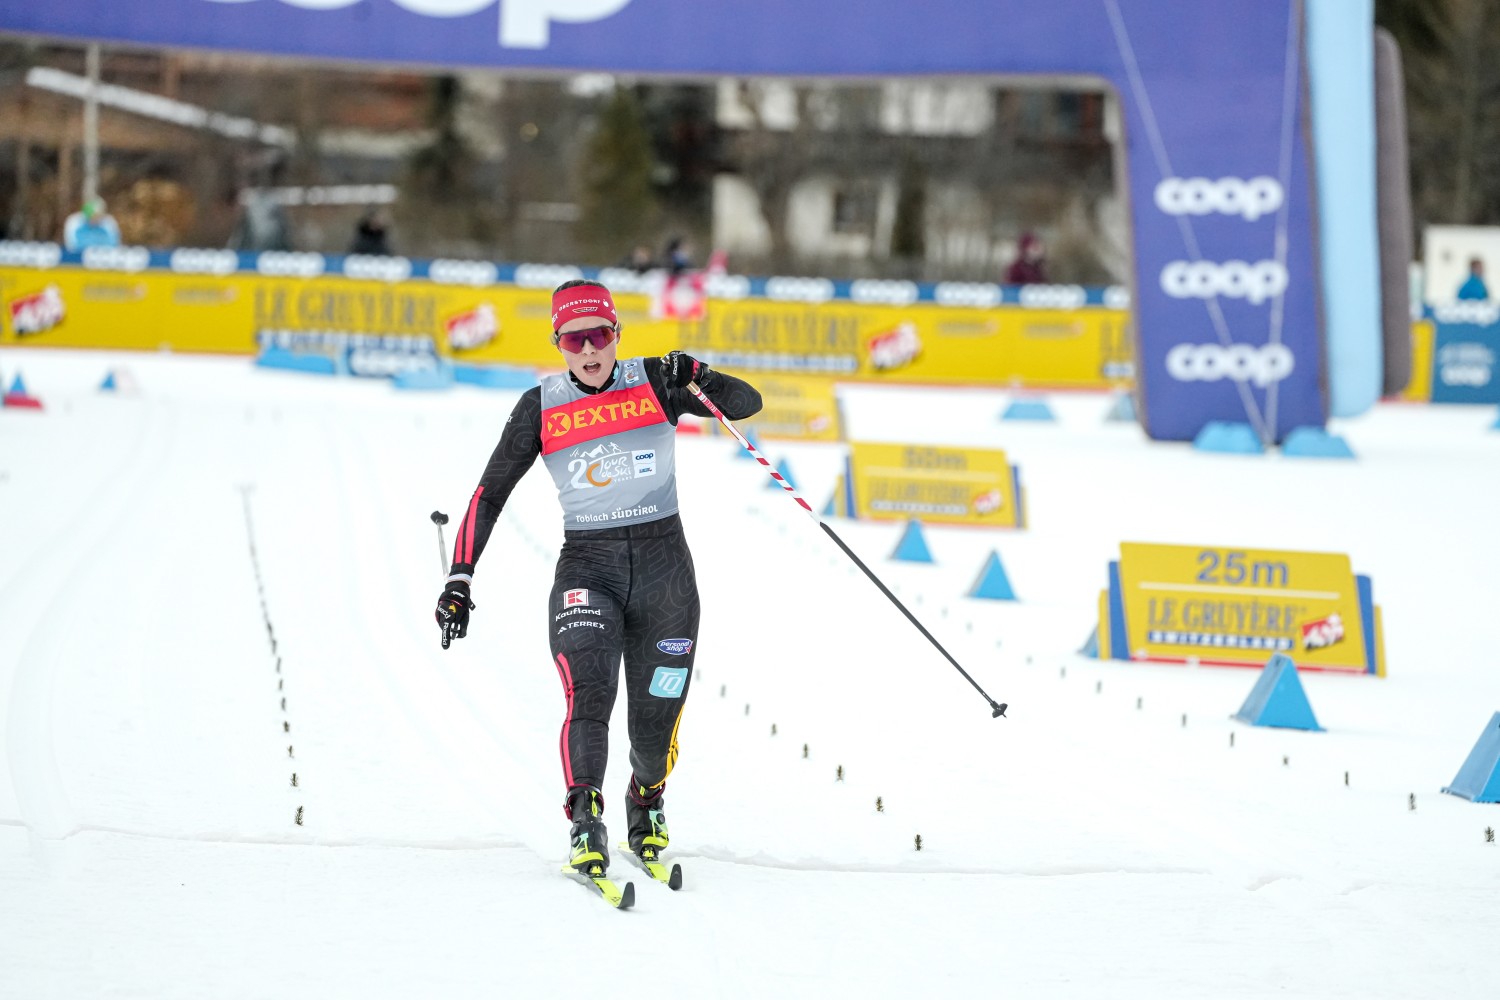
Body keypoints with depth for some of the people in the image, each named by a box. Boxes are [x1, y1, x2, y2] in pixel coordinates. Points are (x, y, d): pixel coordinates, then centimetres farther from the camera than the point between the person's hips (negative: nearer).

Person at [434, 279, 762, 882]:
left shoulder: (654, 383, 0)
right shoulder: (540, 409, 2)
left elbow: (747, 404, -5)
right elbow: (490, 494, 6)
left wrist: (696, 380, -24)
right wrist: (460, 577, -1)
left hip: (663, 563, 1)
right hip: (586, 566, -1)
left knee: (656, 720, 6)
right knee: (589, 693, -24)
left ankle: (646, 801, 36)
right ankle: (585, 823, -32)